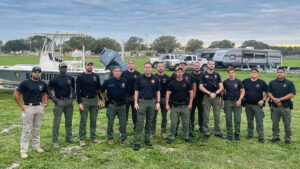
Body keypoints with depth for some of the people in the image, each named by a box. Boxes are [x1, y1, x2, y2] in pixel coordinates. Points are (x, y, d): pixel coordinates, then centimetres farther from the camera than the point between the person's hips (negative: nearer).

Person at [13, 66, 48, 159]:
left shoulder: (43, 84, 7)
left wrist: (46, 102, 8)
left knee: (37, 129, 14)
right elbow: (16, 94, -7)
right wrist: (21, 106, -10)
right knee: (26, 130, -2)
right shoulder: (25, 83, -8)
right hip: (28, 108, -5)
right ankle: (23, 150, 4)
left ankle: (36, 146, 27)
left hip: (39, 107, 5)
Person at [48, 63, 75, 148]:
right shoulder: (55, 79, -6)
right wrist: (53, 99, -10)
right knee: (56, 122, -3)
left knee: (69, 120, 14)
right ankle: (55, 141, 4)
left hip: (69, 101, 5)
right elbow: (48, 90, -4)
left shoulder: (71, 78, 9)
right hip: (59, 102, -5)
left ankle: (69, 137, 29)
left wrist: (72, 96, 9)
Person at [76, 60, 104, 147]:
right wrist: (79, 103, -12)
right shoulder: (80, 77, -3)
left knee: (94, 120, 8)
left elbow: (99, 89, 14)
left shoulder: (96, 76, 9)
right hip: (84, 100, -4)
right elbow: (78, 91, -5)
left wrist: (101, 100, 7)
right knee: (83, 121, -1)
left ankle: (93, 138, 17)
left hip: (94, 100, 4)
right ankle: (82, 139, 6)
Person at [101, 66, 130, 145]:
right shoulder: (108, 81, 0)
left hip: (122, 105, 1)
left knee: (123, 123, 6)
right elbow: (101, 91, 10)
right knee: (110, 123, 5)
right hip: (111, 105, -1)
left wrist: (124, 99, 11)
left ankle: (124, 139, 17)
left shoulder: (124, 81, 3)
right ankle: (110, 139, 18)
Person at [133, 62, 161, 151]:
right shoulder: (140, 78, 1)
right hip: (142, 101, -2)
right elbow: (136, 91, 2)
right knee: (139, 122, -4)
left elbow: (158, 91, 9)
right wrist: (135, 103, -5)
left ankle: (147, 139, 25)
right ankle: (136, 142, -2)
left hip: (152, 101, 2)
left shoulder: (155, 79, 5)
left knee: (149, 122, 11)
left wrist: (158, 102, 1)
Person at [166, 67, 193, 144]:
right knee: (173, 123, 0)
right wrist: (167, 104, -8)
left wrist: (190, 103, -2)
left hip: (185, 106, 1)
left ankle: (186, 137, 21)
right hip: (175, 106, -1)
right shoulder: (172, 83, 1)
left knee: (185, 123, 8)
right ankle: (171, 137, 10)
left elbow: (191, 93, 6)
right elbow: (168, 94, 0)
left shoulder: (187, 83, 4)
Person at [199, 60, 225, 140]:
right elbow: (201, 87, -2)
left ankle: (218, 132, 15)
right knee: (206, 116, -1)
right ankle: (206, 133, 7)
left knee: (217, 116, 4)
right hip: (206, 97, -2)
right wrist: (210, 93, -11)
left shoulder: (217, 75, 11)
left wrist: (215, 93, -11)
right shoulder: (203, 75, 5)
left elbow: (221, 87, 5)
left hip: (216, 97, 2)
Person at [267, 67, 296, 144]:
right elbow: (268, 93, 4)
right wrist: (274, 99, -13)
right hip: (274, 107, 2)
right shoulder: (272, 83, 8)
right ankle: (276, 137, 23)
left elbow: (292, 94, -8)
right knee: (275, 123, 10)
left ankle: (287, 139, 16)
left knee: (287, 124, 3)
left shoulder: (289, 83, 0)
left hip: (286, 107, -2)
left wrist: (280, 99, -15)